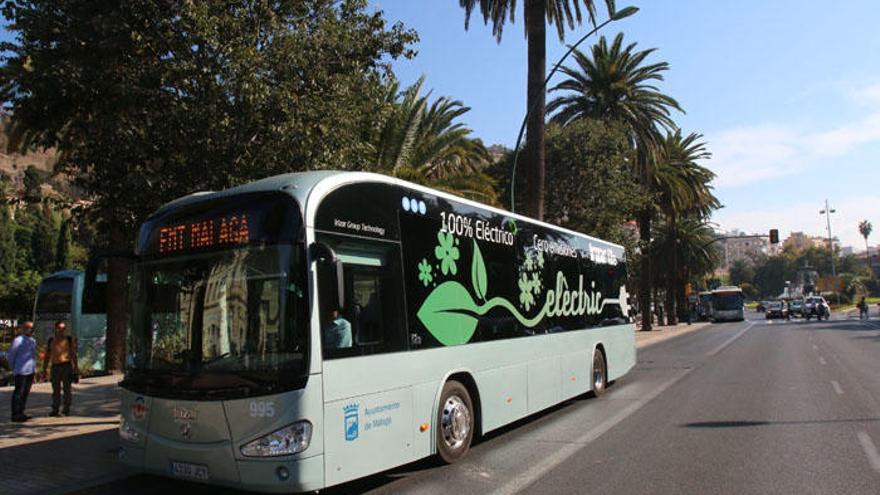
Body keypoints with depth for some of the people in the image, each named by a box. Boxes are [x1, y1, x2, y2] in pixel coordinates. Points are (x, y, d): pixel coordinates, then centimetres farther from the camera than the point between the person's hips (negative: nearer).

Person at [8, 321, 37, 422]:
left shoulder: (33, 341, 13)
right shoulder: (18, 340, -9)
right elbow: (10, 356, -4)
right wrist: (14, 368, 3)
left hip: (30, 371, 7)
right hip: (21, 372, -7)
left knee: (26, 392, 11)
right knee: (18, 393, -3)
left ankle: (21, 413, 20)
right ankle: (15, 415, 2)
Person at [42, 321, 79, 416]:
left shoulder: (69, 340, 2)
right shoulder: (50, 341, 9)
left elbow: (73, 354, 3)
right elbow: (47, 356, 11)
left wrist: (76, 367, -1)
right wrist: (44, 369, 6)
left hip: (66, 366, -2)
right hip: (55, 367, 2)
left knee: (67, 389, 0)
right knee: (56, 390, 3)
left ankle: (66, 409, 7)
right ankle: (55, 410, 9)